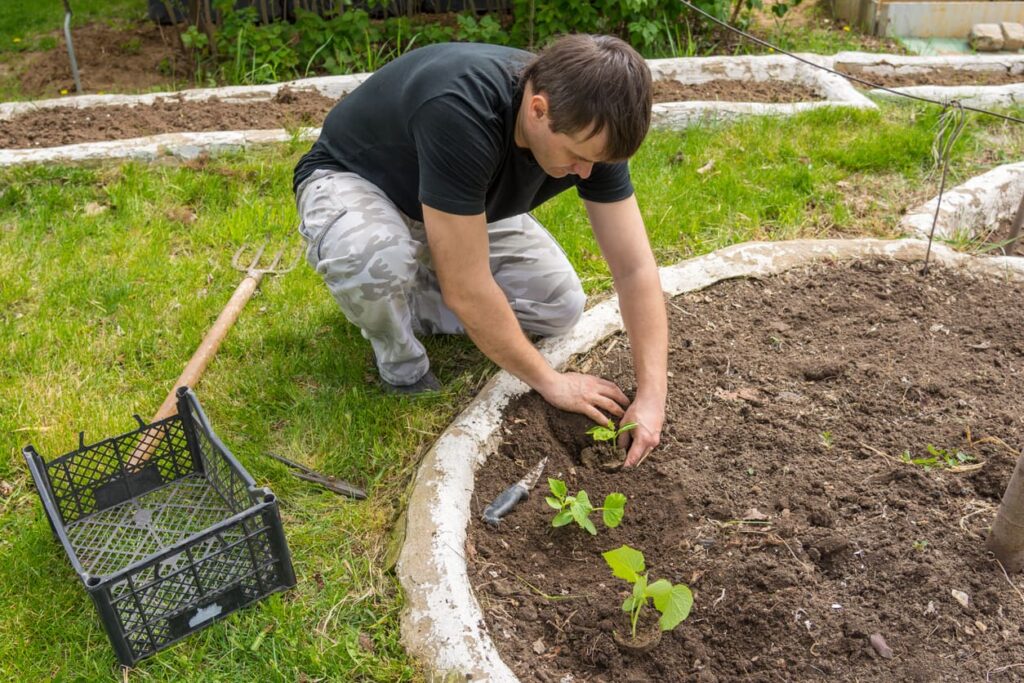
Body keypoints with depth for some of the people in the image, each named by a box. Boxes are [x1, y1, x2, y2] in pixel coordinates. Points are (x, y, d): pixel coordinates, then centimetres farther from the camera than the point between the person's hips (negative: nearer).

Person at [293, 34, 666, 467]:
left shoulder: (588, 128, -22)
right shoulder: (460, 114, -41)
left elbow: (635, 268, -18)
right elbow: (466, 290, -38)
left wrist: (651, 396, -25)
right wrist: (549, 381, -25)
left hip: (461, 207, 6)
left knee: (560, 305, -9)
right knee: (375, 258, -40)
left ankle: (401, 304, 10)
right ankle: (401, 365, -6)